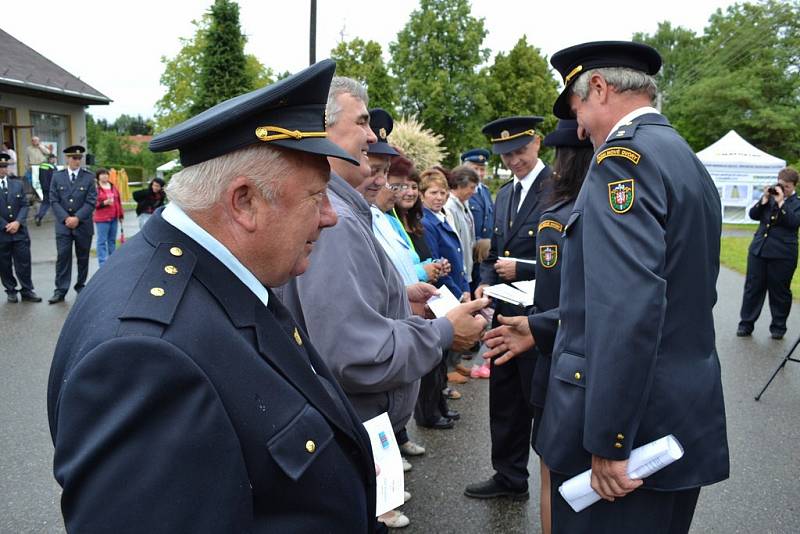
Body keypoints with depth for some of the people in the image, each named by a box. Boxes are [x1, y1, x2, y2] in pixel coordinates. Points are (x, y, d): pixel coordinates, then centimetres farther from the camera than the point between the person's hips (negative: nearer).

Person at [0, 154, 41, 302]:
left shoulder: (17, 184, 10)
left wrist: (18, 222, -8)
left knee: (24, 262, 2)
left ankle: (27, 291, 10)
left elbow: (24, 205, 6)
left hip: (20, 231, 2)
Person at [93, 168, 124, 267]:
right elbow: (93, 203, -10)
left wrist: (121, 215, 17)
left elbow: (119, 201, 17)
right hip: (102, 219, -6)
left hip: (114, 218, 6)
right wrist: (104, 203, -21)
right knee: (102, 241, -5)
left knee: (112, 240, 14)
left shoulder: (113, 187, 13)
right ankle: (102, 263, -3)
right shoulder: (96, 188, -6)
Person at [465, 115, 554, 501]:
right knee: (504, 400, 16)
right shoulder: (503, 195, 13)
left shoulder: (558, 189, -12)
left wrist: (520, 270, -18)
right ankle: (509, 478, 32)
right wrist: (486, 283, 1)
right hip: (506, 311, 8)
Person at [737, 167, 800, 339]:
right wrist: (765, 199, -6)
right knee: (753, 288, 6)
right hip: (758, 249, 4)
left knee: (779, 292, 6)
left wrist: (780, 202, -16)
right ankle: (746, 324, 15)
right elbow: (753, 215, 6)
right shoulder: (770, 197, 11)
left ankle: (778, 327, 19)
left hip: (782, 254, -3)